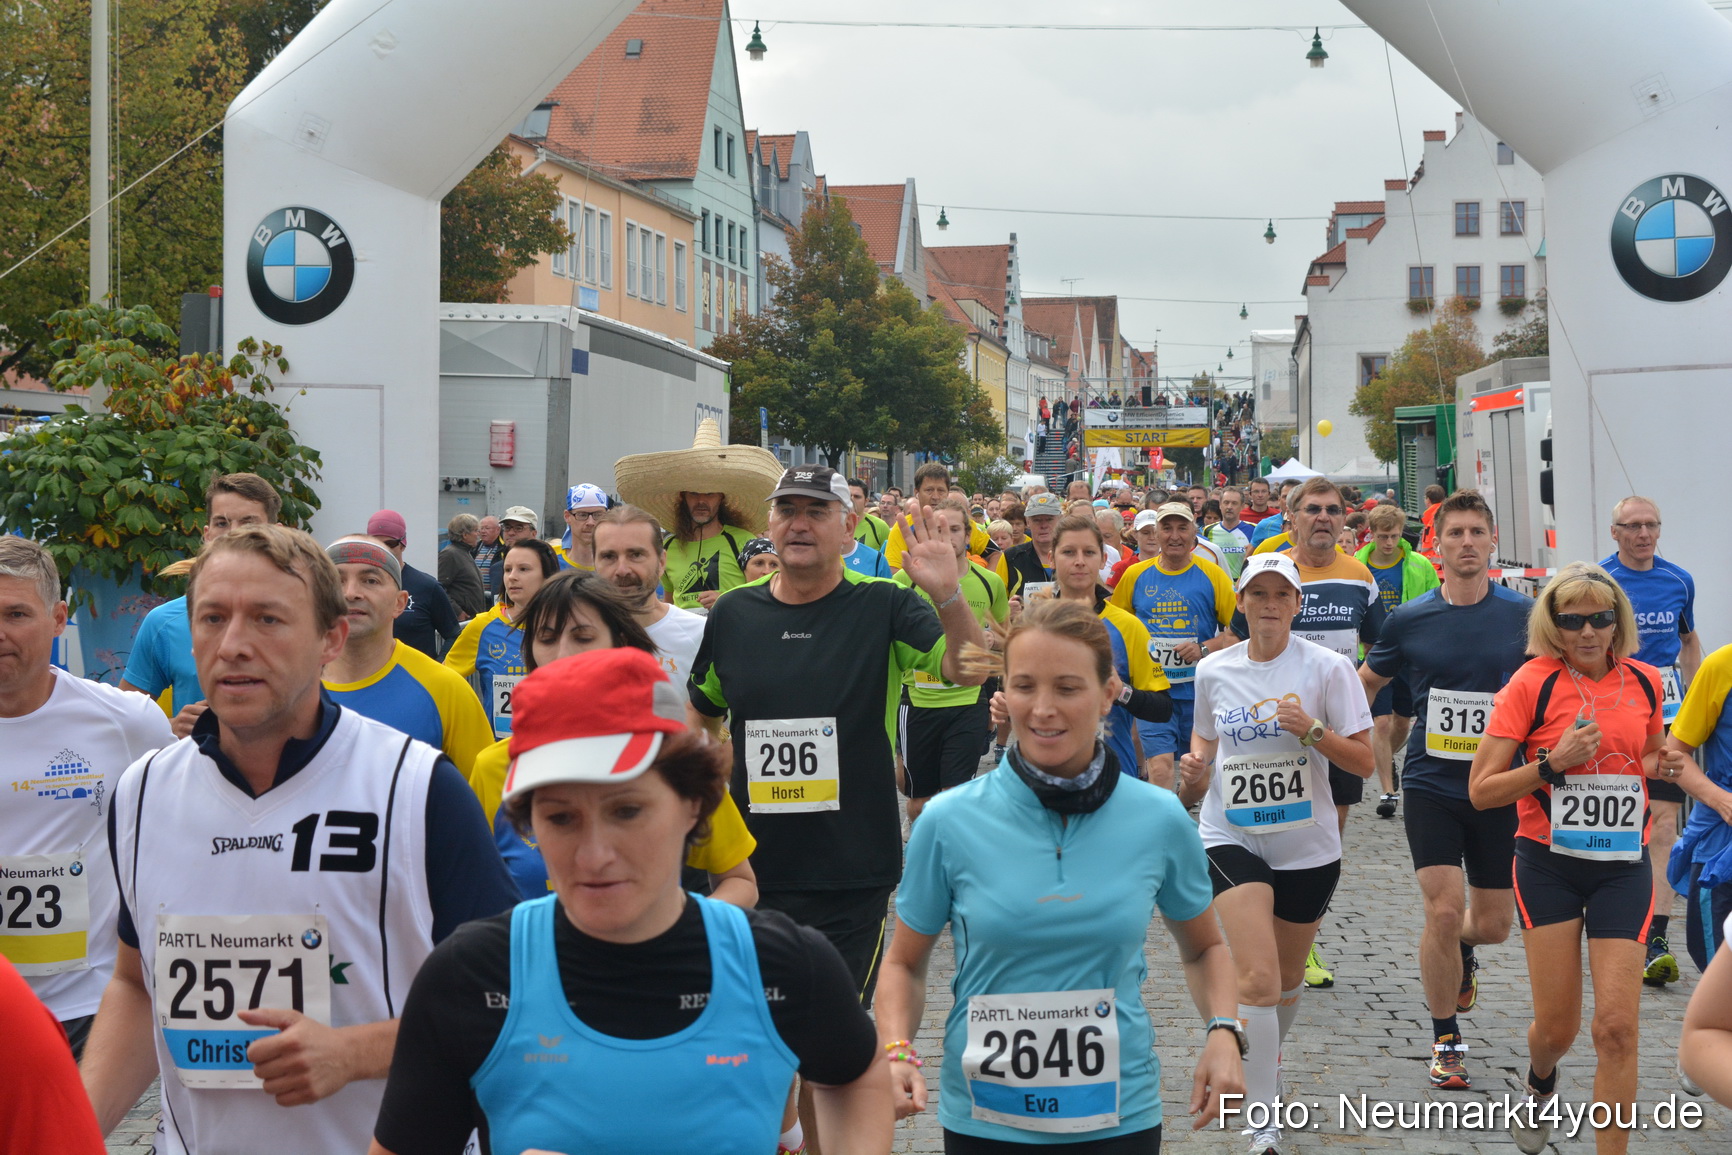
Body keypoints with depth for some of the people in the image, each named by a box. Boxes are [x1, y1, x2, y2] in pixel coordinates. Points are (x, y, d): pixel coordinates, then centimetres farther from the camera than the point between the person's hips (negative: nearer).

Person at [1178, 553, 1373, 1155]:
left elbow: (1363, 762, -6)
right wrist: (1196, 769, -2)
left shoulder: (1327, 668, -7)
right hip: (1232, 840, 0)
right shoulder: (1213, 671, 1)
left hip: (1308, 846, 0)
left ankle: (1263, 1066, 46)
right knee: (1258, 979, -17)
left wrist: (1312, 730, -22)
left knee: (1288, 980, 16)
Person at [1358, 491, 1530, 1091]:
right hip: (1431, 786, -1)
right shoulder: (1408, 620, -2)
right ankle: (1446, 1043, 6)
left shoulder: (1526, 615, -2)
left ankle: (1460, 952, 46)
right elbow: (1365, 685, 14)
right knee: (1444, 910, -12)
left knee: (1493, 923, 7)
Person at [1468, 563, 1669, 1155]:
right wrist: (1554, 763, -21)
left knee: (1617, 1025, -8)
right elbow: (1481, 789, -9)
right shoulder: (1532, 684, -8)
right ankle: (1540, 1085, 38)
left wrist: (1660, 765, 1)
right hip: (1549, 866, -2)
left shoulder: (1644, 681, 4)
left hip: (1622, 867, 2)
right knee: (1557, 1025, 2)